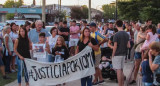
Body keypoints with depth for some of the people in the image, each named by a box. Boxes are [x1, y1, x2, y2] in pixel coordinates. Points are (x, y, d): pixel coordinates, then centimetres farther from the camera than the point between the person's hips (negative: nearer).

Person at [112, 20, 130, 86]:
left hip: (117, 54, -6)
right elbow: (128, 46, 5)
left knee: (118, 70, -2)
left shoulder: (116, 35, -15)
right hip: (123, 54, 6)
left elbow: (115, 46, -15)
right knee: (121, 70, 16)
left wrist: (113, 55, -5)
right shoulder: (126, 34, 3)